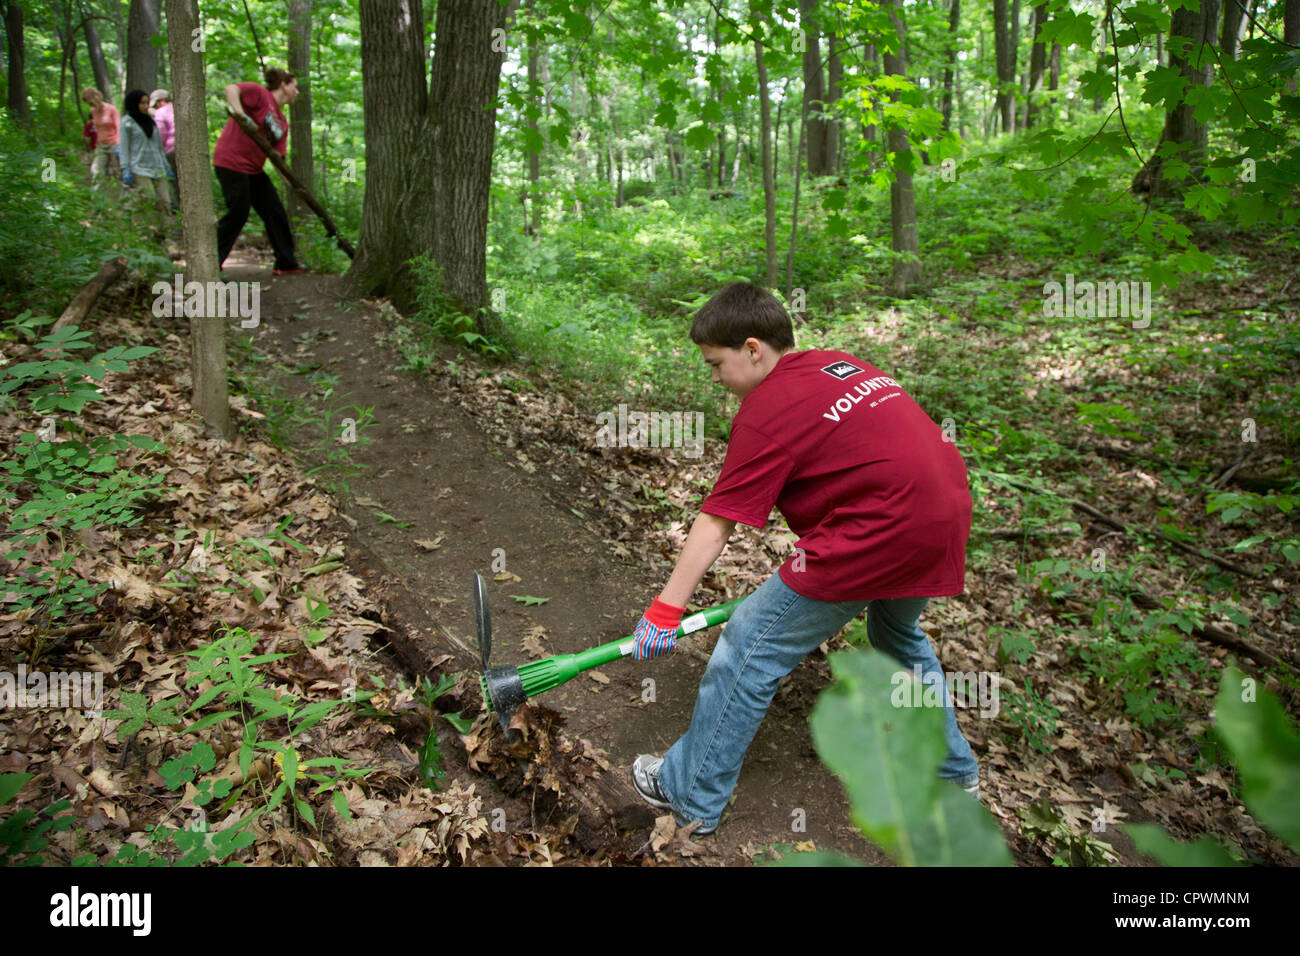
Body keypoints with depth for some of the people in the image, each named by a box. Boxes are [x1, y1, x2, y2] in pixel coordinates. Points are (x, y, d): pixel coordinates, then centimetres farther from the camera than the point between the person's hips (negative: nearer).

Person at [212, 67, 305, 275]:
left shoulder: (282, 123, 14)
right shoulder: (260, 93, -6)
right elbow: (231, 88, -21)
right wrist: (240, 113, -33)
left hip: (254, 168, 9)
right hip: (231, 162, -9)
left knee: (275, 212, 7)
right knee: (238, 213, -9)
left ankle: (286, 264, 16)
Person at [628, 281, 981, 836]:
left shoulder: (767, 410, -7)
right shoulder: (840, 364, 16)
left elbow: (715, 525, -8)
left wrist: (664, 613, -3)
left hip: (880, 535, -9)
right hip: (946, 514, 9)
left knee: (750, 649, 3)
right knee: (899, 635, 35)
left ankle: (690, 795, 17)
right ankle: (952, 770, 50)